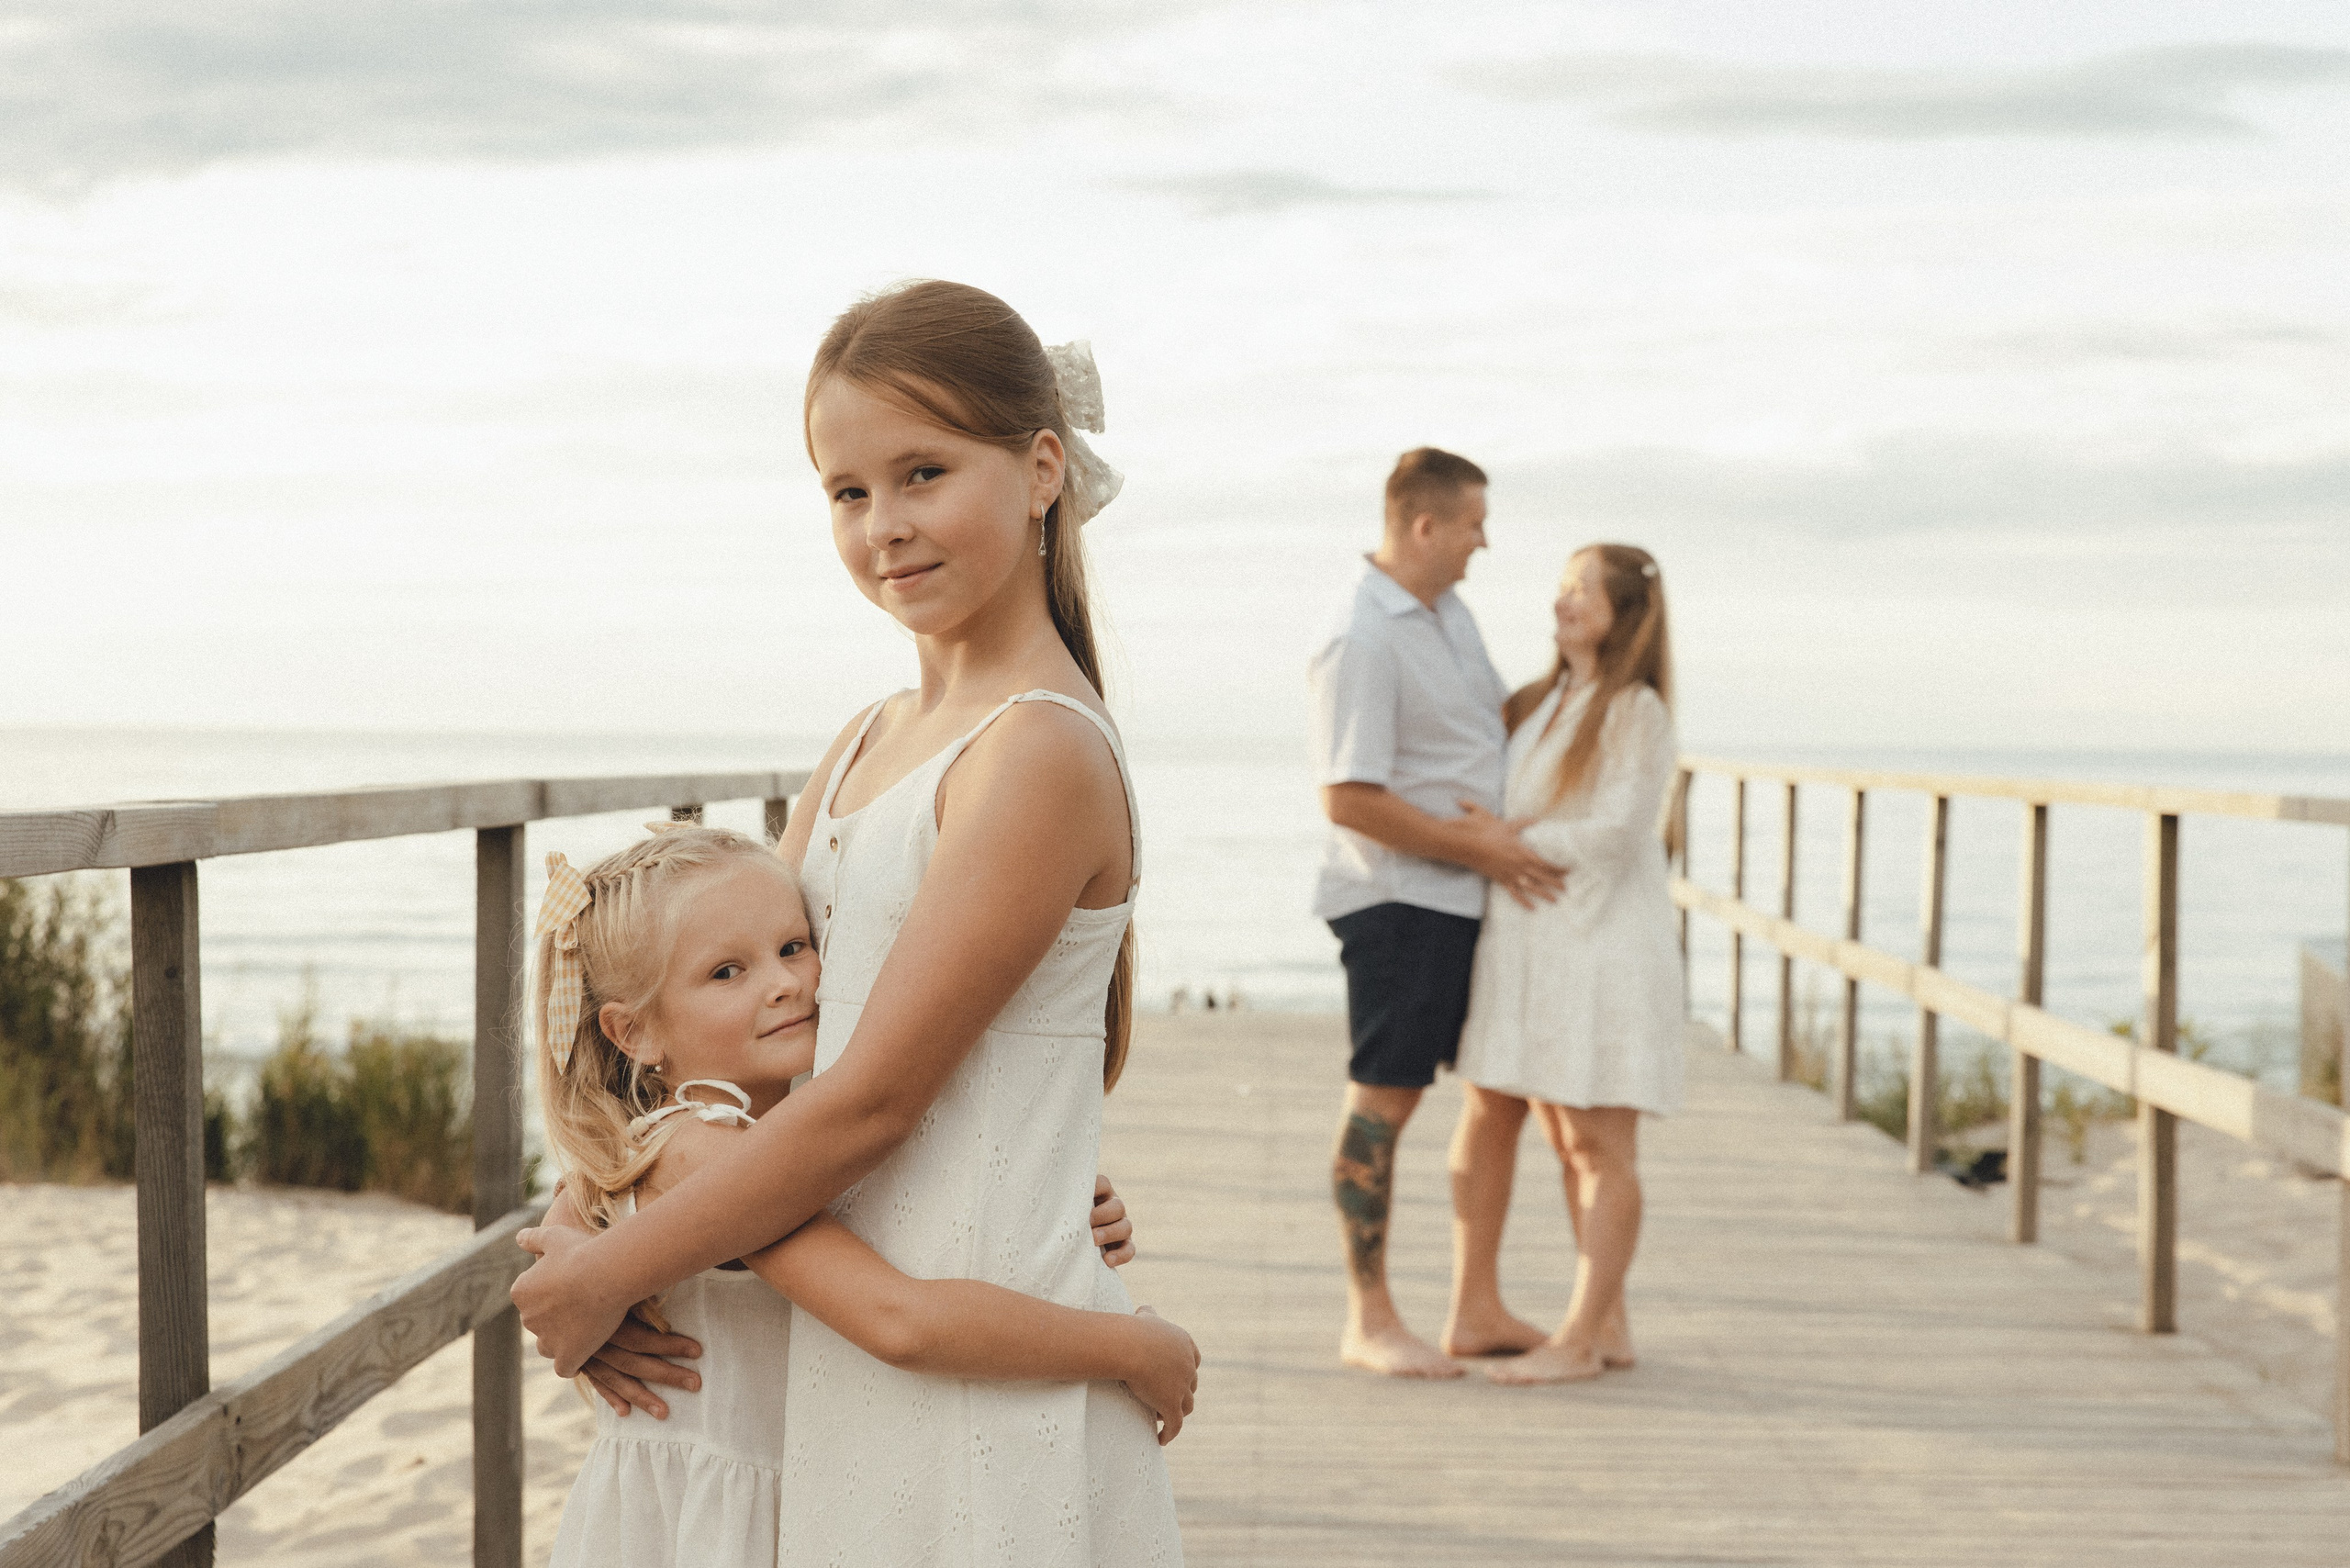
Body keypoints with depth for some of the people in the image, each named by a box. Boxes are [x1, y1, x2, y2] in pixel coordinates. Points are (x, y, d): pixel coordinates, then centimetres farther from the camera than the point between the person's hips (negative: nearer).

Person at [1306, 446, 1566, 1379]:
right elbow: (1350, 801, -21)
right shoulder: (1363, 641, -18)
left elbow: (1495, 713, 28)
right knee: (1385, 1099, -2)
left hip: (1477, 892, 10)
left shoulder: (1448, 612, 12)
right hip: (1400, 899, -10)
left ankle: (1478, 1316, 20)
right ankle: (1369, 1321, 7)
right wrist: (1477, 848, -16)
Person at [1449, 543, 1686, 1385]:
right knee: (1541, 1133, 9)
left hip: (1602, 944, -8)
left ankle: (1579, 1339, -3)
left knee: (1598, 1144, -4)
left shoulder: (1635, 713, -8)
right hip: (1532, 944, 8)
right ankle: (1610, 1325, 16)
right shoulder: (1540, 704, 15)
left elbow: (1612, 834, -15)